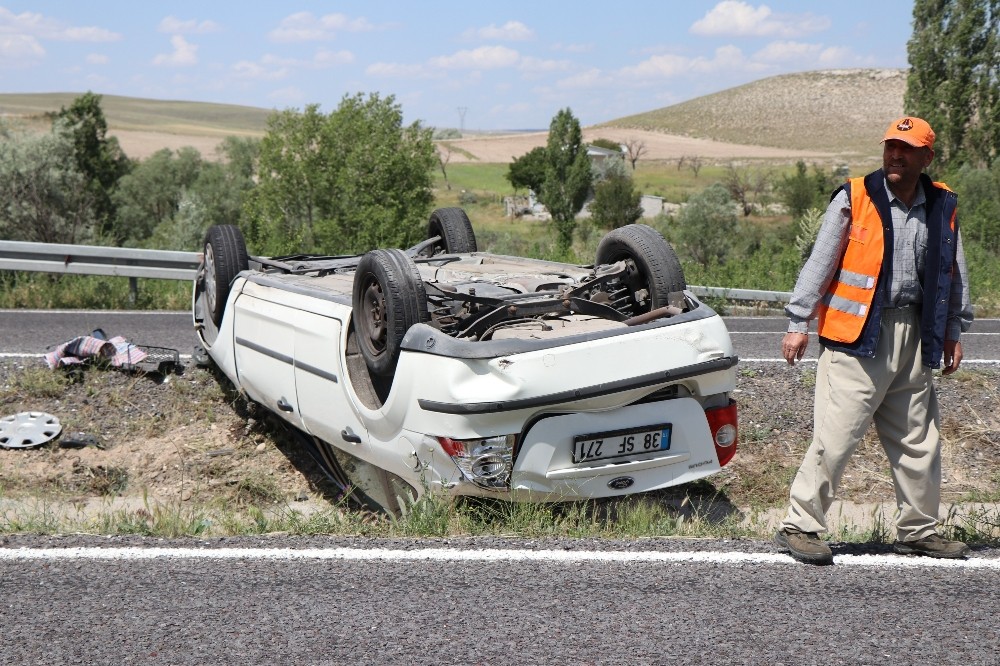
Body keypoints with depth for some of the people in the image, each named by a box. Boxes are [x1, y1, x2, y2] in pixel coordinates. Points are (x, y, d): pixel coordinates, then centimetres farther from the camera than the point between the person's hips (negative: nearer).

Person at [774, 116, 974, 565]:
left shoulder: (943, 207, 10)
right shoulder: (854, 199, -4)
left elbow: (954, 275, 20)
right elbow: (820, 262, -3)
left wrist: (953, 331, 20)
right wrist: (799, 323, -6)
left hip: (914, 336, 5)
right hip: (858, 334, -5)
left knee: (919, 441, 11)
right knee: (836, 435, -9)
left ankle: (918, 530, 26)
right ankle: (799, 526, 1)